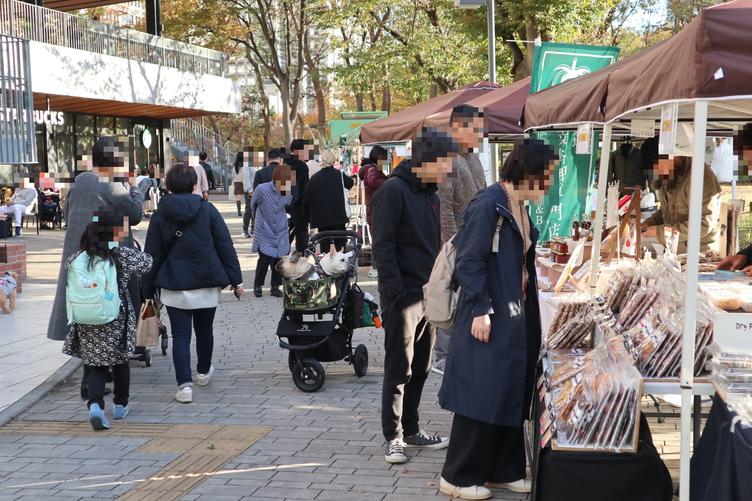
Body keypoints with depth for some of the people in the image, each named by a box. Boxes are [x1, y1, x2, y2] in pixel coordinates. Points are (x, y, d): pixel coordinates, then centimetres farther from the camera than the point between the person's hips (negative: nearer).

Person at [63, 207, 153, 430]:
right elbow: (147, 262, 3)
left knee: (94, 364, 7)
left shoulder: (80, 256, -1)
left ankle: (95, 403, -16)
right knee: (120, 362, 17)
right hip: (117, 321, -2)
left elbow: (66, 264, 18)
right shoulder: (124, 255, -9)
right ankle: (120, 405, 29)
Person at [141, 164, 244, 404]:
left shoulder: (160, 216, -3)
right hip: (207, 284, 1)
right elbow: (225, 246, -3)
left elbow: (153, 256, 0)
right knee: (204, 329, 21)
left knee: (180, 335, 2)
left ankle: (184, 384, -10)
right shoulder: (207, 210, -3)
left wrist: (148, 289, 7)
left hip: (174, 285, -1)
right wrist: (236, 279, 2)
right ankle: (203, 372, 39)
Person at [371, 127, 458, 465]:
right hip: (403, 298, -8)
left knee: (420, 368, 14)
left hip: (428, 295, 8)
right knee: (399, 370, -1)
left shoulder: (430, 193, 12)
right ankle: (393, 438, 8)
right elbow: (383, 248, -17)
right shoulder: (394, 191, -14)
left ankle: (411, 430, 25)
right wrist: (397, 295, -20)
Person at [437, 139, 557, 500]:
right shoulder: (488, 204, -16)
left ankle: (502, 470, 24)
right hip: (489, 318, -9)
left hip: (515, 317, 9)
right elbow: (469, 262, -19)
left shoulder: (520, 209, 11)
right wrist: (481, 310, -22)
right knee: (481, 396, -2)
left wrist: (528, 313, 15)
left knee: (512, 395, 13)